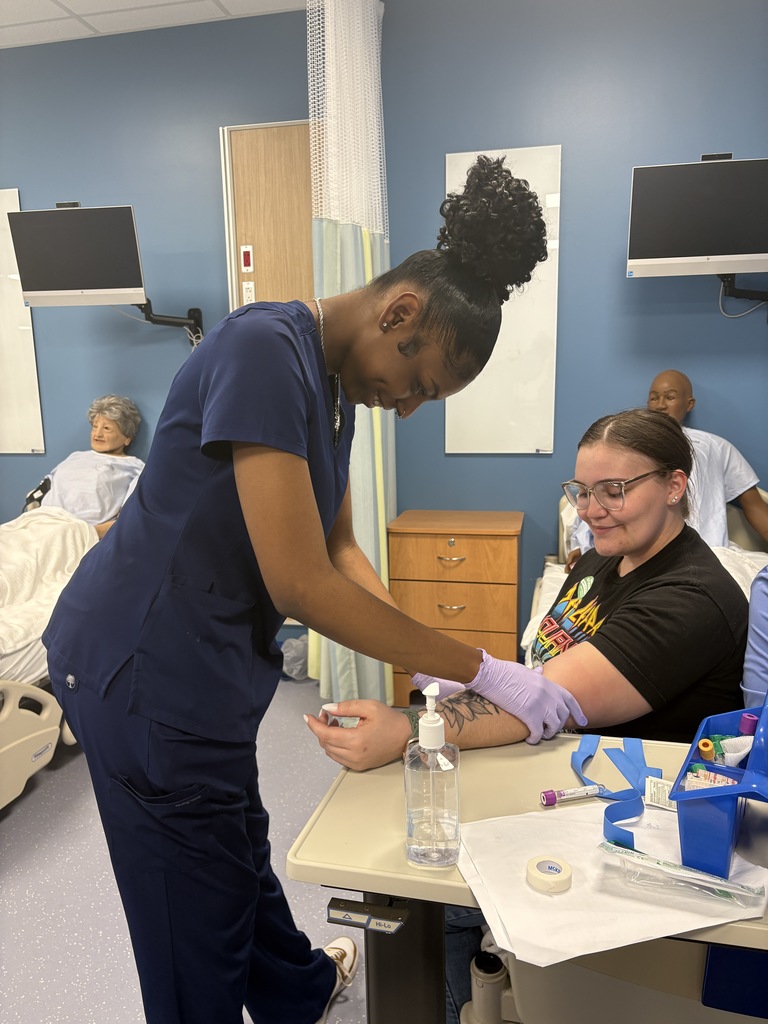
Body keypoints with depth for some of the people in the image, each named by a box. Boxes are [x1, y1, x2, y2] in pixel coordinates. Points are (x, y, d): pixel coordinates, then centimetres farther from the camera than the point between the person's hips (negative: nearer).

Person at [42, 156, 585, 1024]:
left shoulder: (336, 377, 5)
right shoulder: (266, 351, -25)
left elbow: (339, 546, 8)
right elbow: (300, 583, -28)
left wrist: (430, 668, 0)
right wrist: (480, 672, -20)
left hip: (201, 662, 9)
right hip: (147, 670, -9)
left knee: (235, 847, 30)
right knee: (197, 909, 11)